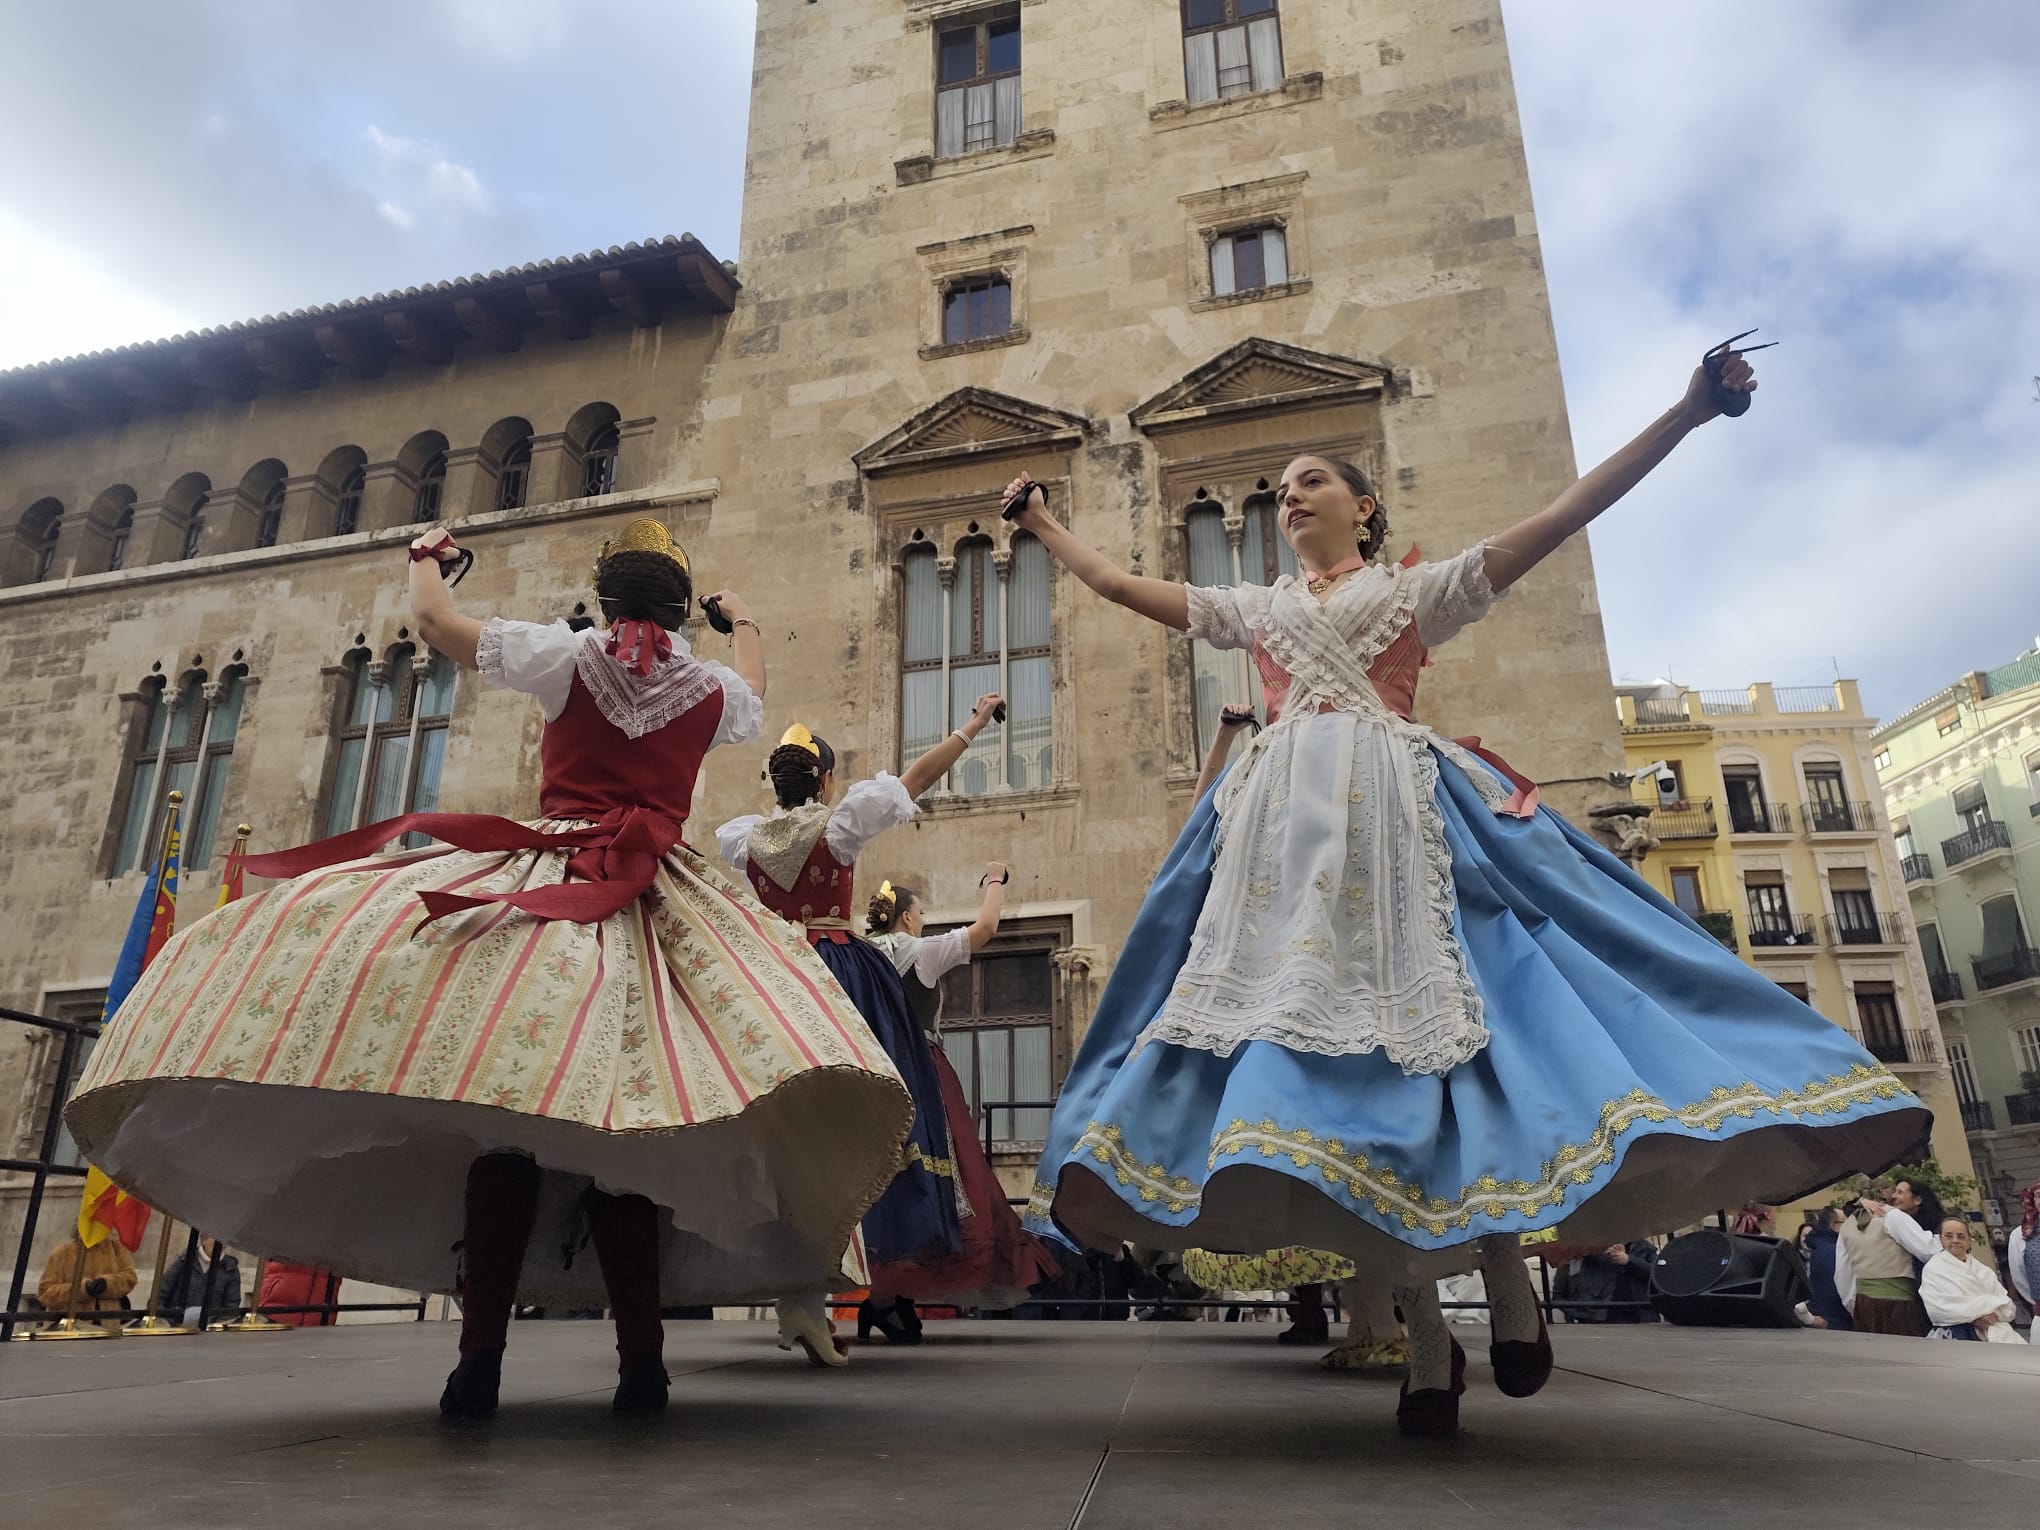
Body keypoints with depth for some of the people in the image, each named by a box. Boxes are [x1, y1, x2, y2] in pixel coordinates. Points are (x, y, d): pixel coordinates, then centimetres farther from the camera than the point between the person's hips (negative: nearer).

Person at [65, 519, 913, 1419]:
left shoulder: (566, 656, 5)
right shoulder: (712, 687, 11)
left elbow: (432, 618, 13)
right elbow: (752, 691, 37)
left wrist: (426, 559, 34)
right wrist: (743, 619, 56)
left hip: (543, 887, -2)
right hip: (661, 906, 2)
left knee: (504, 1119, -1)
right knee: (623, 1126, 1)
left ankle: (481, 1355, -4)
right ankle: (641, 1359, -2)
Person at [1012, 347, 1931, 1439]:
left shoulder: (1422, 589, 19)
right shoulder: (1254, 610, 26)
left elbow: (1563, 515, 12)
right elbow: (1120, 584, 28)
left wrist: (1686, 414, 7)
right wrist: (1043, 524, 32)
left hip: (1396, 813, -2)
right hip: (1287, 823, 2)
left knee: (1435, 1012, -18)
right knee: (1317, 1008, -9)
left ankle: (1505, 1267, 2)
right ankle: (1424, 1333, -3)